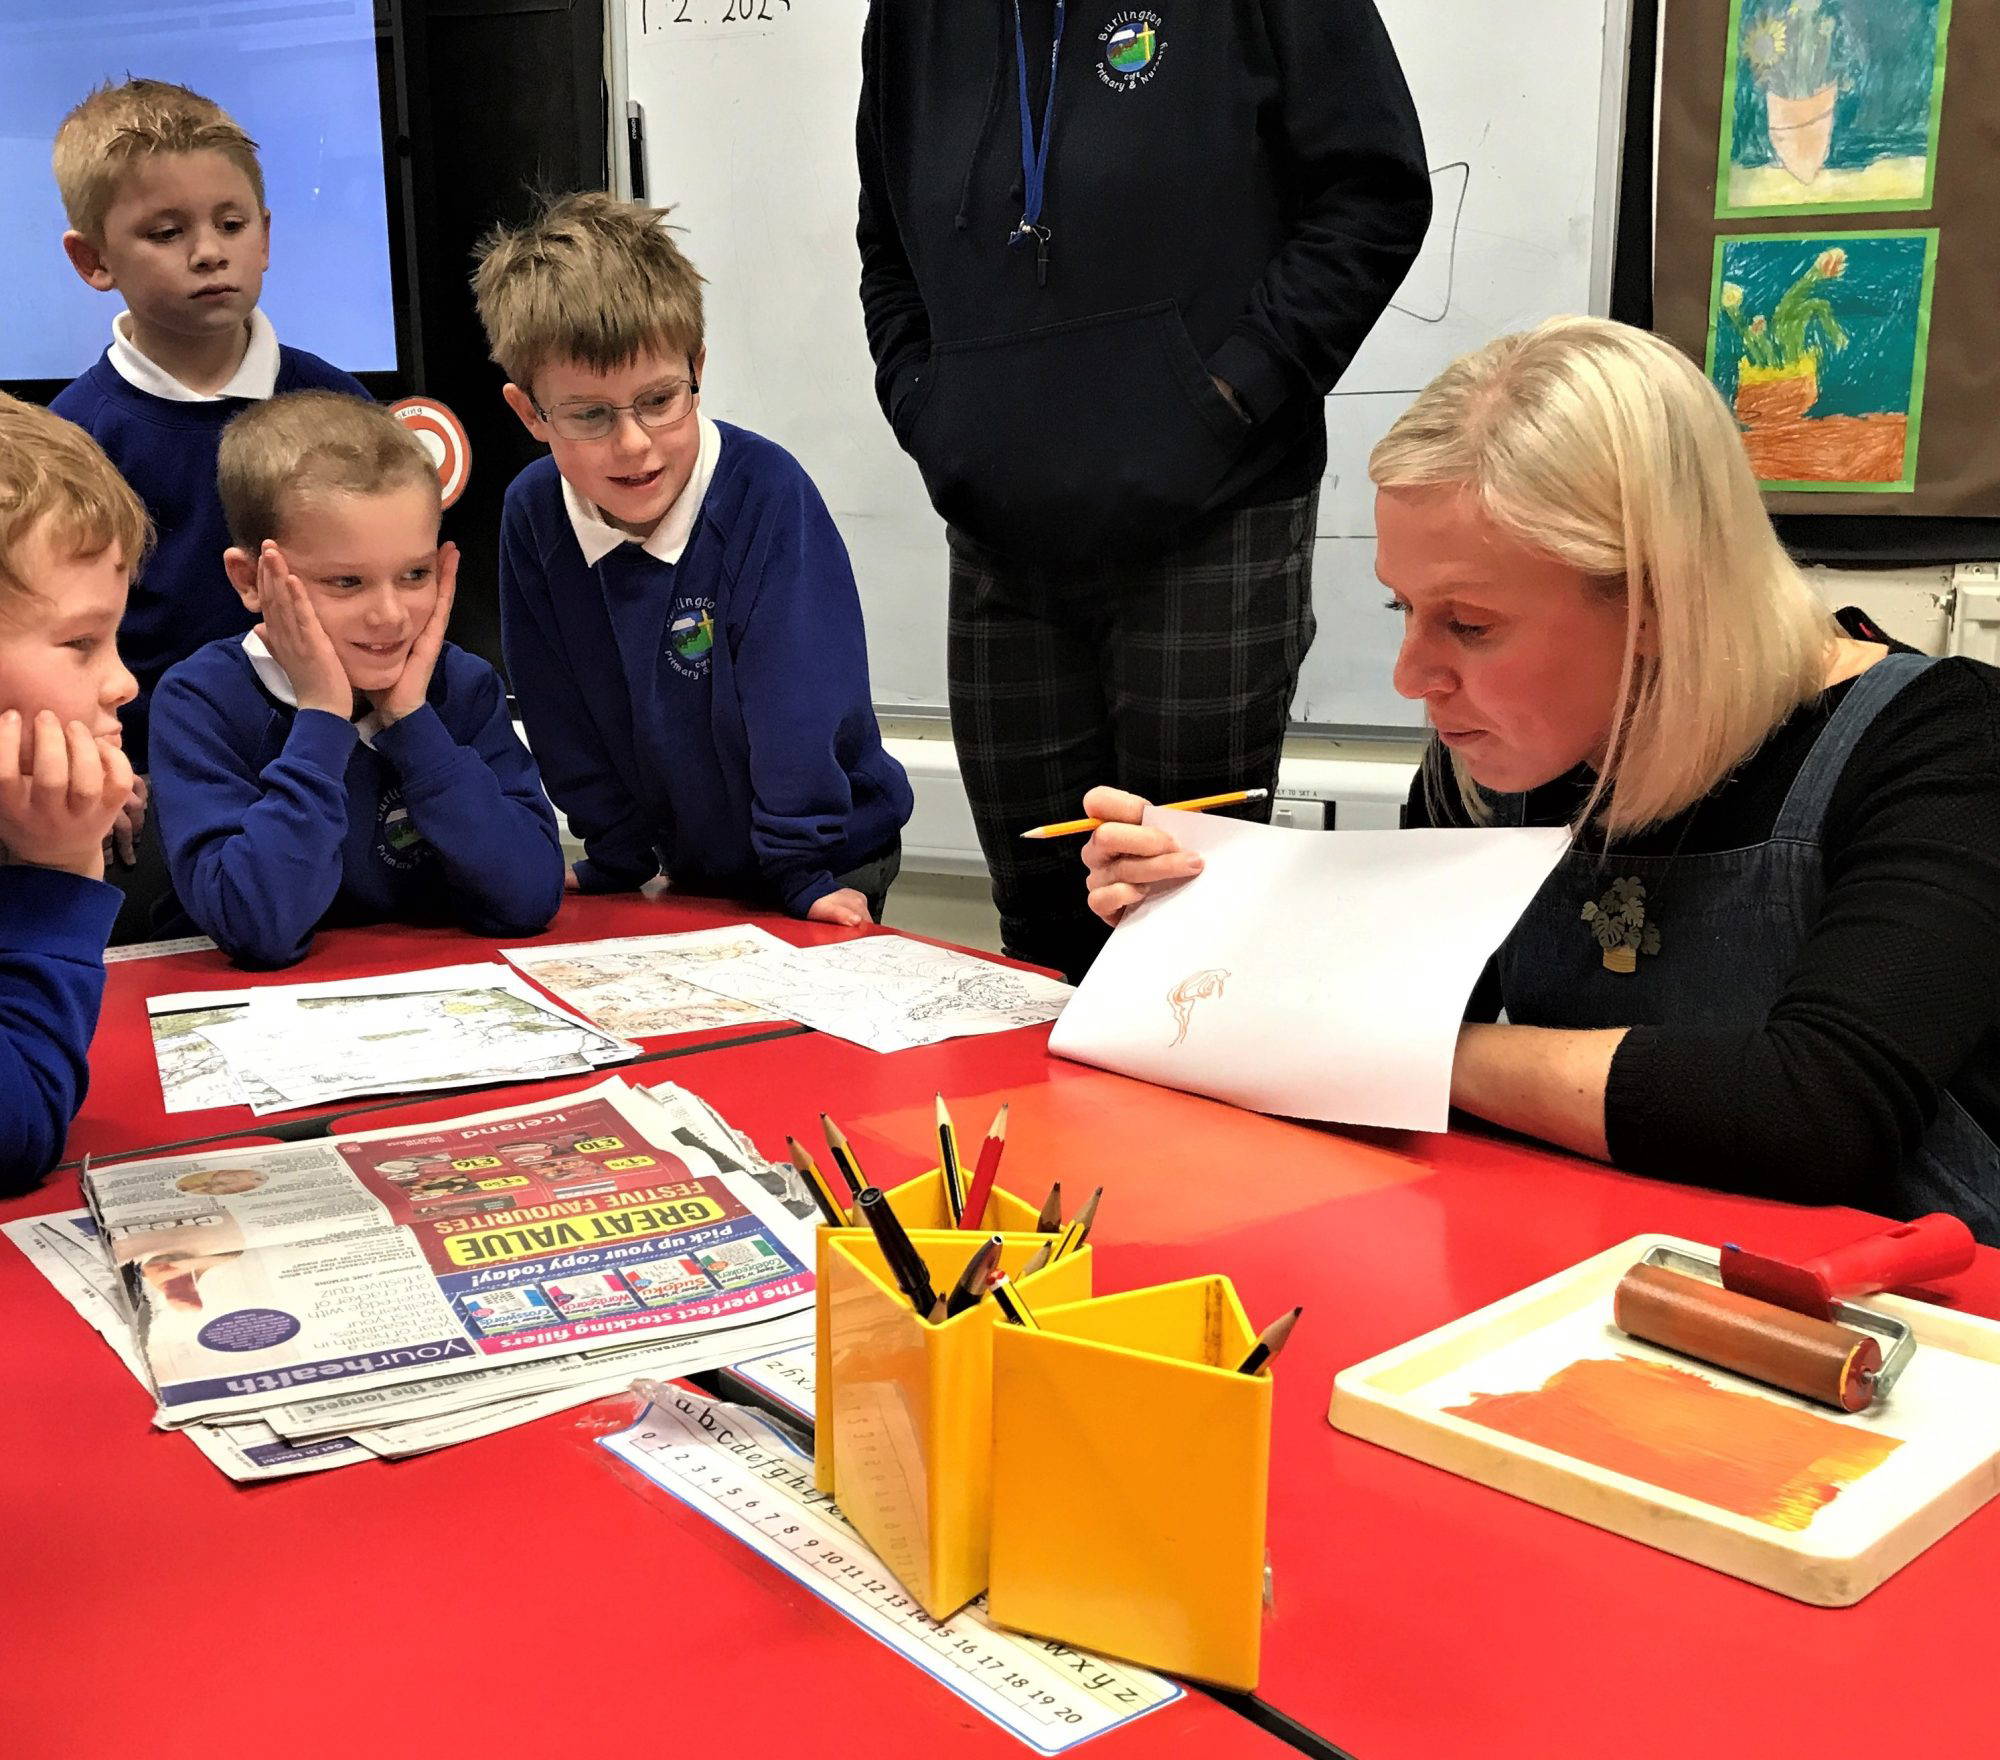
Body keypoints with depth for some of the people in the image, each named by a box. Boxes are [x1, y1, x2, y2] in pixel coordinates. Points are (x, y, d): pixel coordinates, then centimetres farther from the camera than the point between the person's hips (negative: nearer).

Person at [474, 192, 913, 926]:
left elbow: (799, 702, -19)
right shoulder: (531, 515, -8)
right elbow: (567, 727, 0)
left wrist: (802, 875, -18)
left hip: (829, 861, -4)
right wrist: (615, 867, 0)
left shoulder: (766, 489, -21)